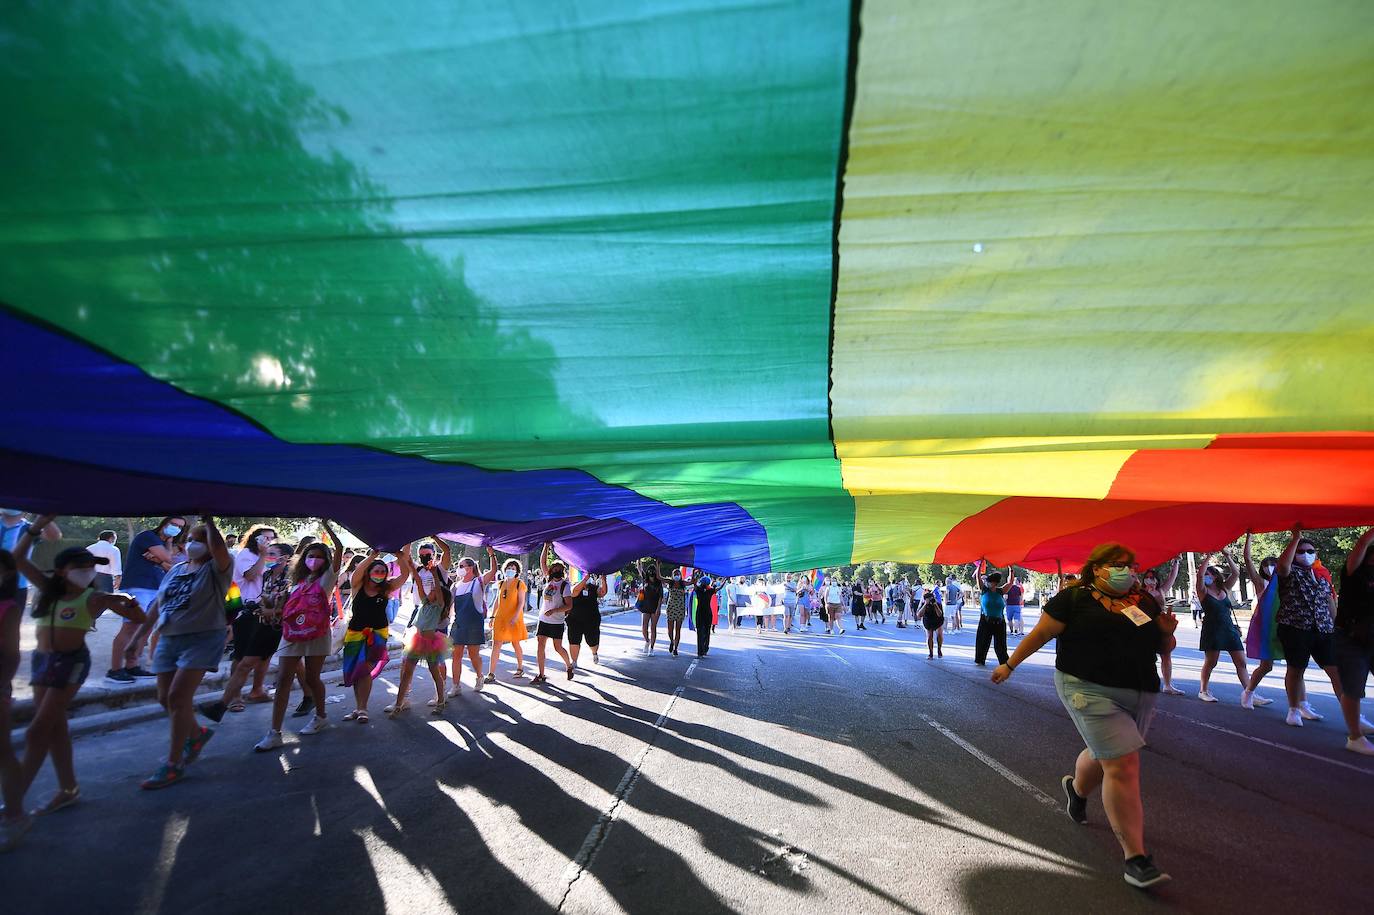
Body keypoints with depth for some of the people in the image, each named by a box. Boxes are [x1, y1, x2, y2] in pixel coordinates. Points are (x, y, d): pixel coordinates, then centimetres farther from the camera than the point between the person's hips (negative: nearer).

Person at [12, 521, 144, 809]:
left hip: (71, 661, -6)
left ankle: (15, 801, 1)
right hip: (41, 659, 6)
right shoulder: (48, 588, 7)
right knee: (55, 727, 12)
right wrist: (36, 527, -4)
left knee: (38, 730, -5)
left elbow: (138, 618, -6)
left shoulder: (94, 598, -6)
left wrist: (128, 602, -27)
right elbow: (18, 559, 5)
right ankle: (68, 789, 22)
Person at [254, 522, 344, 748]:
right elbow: (288, 608, 20)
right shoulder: (297, 582, 16)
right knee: (282, 681, -2)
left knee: (312, 678, 5)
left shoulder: (326, 579, 0)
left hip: (316, 636, -4)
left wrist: (326, 526, -15)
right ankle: (274, 733, -1)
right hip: (291, 636, 5)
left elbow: (339, 549, -13)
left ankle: (321, 716, 29)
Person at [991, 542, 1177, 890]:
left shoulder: (1145, 601, 10)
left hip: (1140, 696, 6)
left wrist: (1167, 631, -7)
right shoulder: (1074, 598, -7)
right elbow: (1040, 634, -2)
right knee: (1123, 766, -11)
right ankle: (1135, 857, -2)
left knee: (1105, 755, 21)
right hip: (1090, 691, -6)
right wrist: (1010, 665, 1)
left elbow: (1163, 645, 16)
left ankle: (1076, 788, 54)